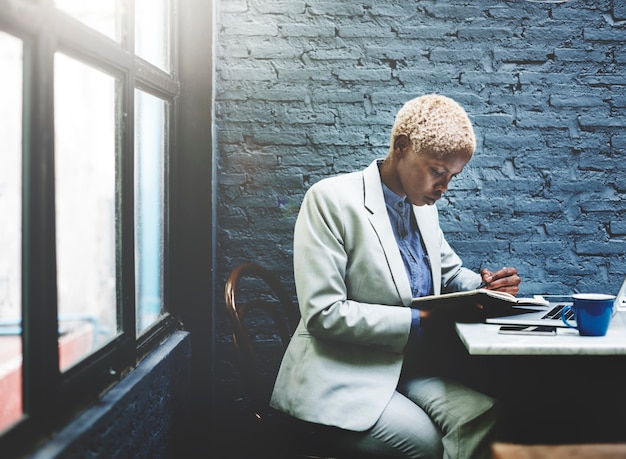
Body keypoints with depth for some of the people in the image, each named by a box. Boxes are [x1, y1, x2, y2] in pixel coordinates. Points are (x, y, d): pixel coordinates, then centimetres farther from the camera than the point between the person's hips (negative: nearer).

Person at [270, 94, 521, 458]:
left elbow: (449, 270, 25)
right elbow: (322, 314, -17)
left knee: (483, 414, -22)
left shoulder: (423, 204, 9)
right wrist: (417, 320, -20)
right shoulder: (332, 199, -13)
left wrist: (483, 286, 1)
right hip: (342, 375, -6)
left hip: (409, 367, 6)